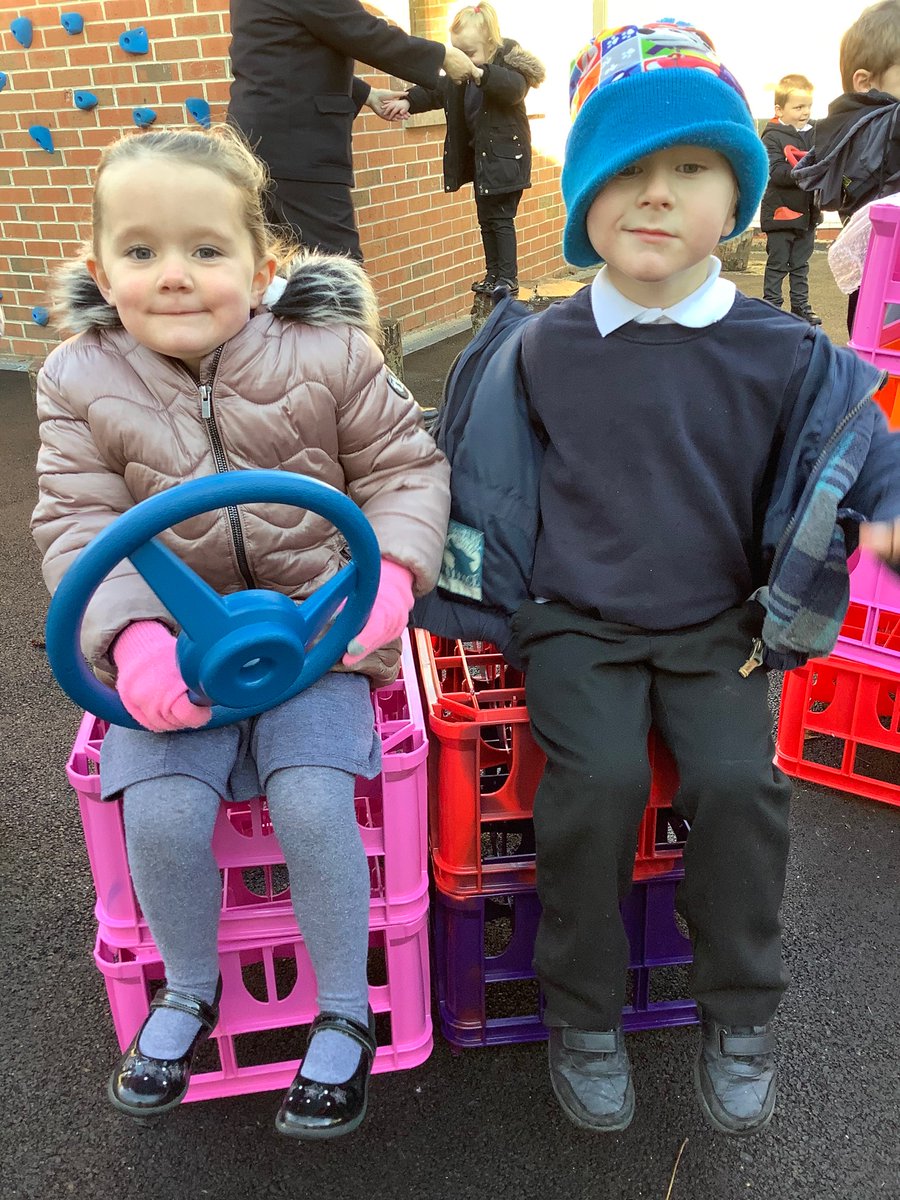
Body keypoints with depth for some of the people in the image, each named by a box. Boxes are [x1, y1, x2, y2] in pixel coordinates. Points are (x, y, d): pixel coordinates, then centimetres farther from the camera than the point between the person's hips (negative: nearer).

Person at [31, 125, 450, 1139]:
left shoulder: (329, 355, -7)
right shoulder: (81, 381, -3)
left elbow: (405, 467, -1)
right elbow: (79, 524, -6)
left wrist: (392, 570, -19)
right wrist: (132, 636, -24)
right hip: (173, 644, 2)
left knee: (312, 800, -19)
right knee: (159, 810, -15)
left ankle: (344, 1010, 10)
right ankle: (188, 990, 19)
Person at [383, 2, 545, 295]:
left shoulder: (507, 63, -15)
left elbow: (515, 87, -36)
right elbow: (434, 91, 10)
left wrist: (480, 73, -50)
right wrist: (407, 102, -8)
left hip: (504, 155, -8)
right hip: (478, 155, 8)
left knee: (501, 217, -7)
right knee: (486, 219, 12)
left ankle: (509, 277, -1)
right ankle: (493, 273, 21)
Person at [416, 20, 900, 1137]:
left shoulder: (782, 356, -3)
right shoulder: (540, 351, 0)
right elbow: (480, 485, 11)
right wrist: (462, 576, 4)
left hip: (717, 628, 1)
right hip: (575, 624, 0)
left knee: (737, 777, -20)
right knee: (599, 775, -23)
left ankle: (739, 1014, 8)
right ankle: (582, 1013, 2)